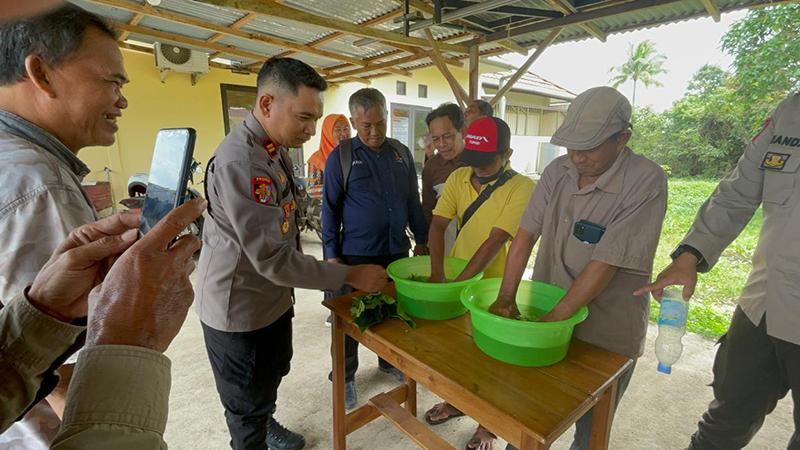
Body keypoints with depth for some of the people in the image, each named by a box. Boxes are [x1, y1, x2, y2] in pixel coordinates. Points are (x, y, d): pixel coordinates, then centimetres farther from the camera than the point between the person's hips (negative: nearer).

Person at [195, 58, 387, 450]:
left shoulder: (274, 149, 2)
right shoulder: (241, 162, -30)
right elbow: (272, 259, -31)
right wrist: (349, 275, -24)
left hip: (272, 299, 9)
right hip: (240, 311, -9)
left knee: (273, 374, 30)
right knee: (248, 404, 15)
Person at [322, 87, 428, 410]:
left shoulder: (401, 153, 5)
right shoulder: (340, 157, -7)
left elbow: (413, 201, 11)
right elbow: (330, 210, -4)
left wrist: (421, 239, 10)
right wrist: (332, 256, -7)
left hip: (397, 251, 4)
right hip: (356, 254, -3)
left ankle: (389, 361, 43)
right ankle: (345, 377, 31)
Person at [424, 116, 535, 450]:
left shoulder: (521, 188, -18)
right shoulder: (458, 179, -3)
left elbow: (495, 241, -24)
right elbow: (438, 225, -10)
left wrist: (457, 283, -26)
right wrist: (437, 274, -22)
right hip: (455, 279, 5)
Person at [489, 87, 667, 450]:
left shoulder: (646, 182, -18)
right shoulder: (558, 171, -3)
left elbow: (606, 263, -23)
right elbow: (526, 234, -7)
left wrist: (554, 319, -22)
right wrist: (506, 297, -13)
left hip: (605, 338, -4)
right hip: (544, 316, 4)